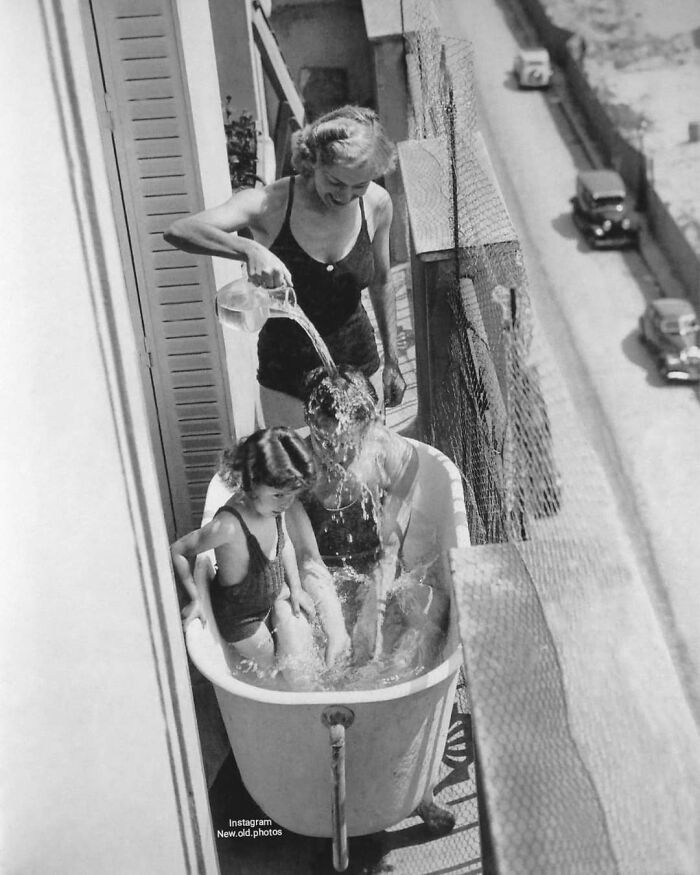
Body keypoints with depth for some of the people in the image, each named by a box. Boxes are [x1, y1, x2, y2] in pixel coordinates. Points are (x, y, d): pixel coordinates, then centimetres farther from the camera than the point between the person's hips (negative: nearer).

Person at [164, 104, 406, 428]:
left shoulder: (377, 204, -9)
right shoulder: (271, 204, -21)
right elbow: (178, 231, -33)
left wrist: (392, 362, 12)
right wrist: (250, 249, -49)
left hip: (359, 365, 3)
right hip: (287, 377, -3)